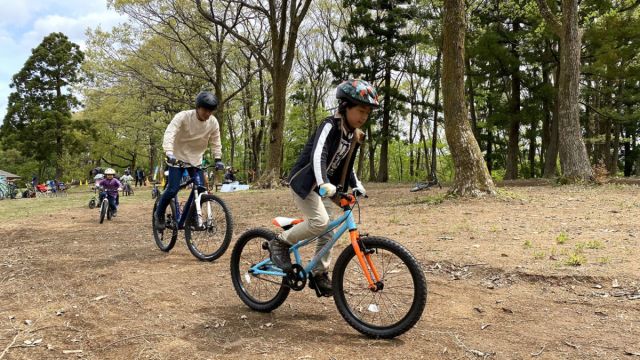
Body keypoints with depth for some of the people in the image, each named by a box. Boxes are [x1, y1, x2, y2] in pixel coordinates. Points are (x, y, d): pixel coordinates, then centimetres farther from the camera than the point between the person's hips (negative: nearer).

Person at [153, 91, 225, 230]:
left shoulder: (213, 122, -10)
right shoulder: (183, 116, -22)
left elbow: (216, 142, -1)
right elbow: (169, 134, -32)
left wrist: (218, 159, -12)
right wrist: (169, 154, -46)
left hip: (195, 159, 4)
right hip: (178, 157, -4)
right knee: (173, 189, -12)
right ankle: (159, 214, 13)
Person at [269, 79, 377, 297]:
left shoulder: (354, 136, 7)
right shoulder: (330, 126, -18)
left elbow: (347, 166, 18)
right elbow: (318, 154, -34)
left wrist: (356, 186, 4)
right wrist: (324, 183, -48)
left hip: (325, 187, 8)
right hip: (304, 182, -8)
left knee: (328, 232, 6)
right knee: (320, 221, -25)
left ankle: (319, 274, 20)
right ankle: (280, 242, -5)